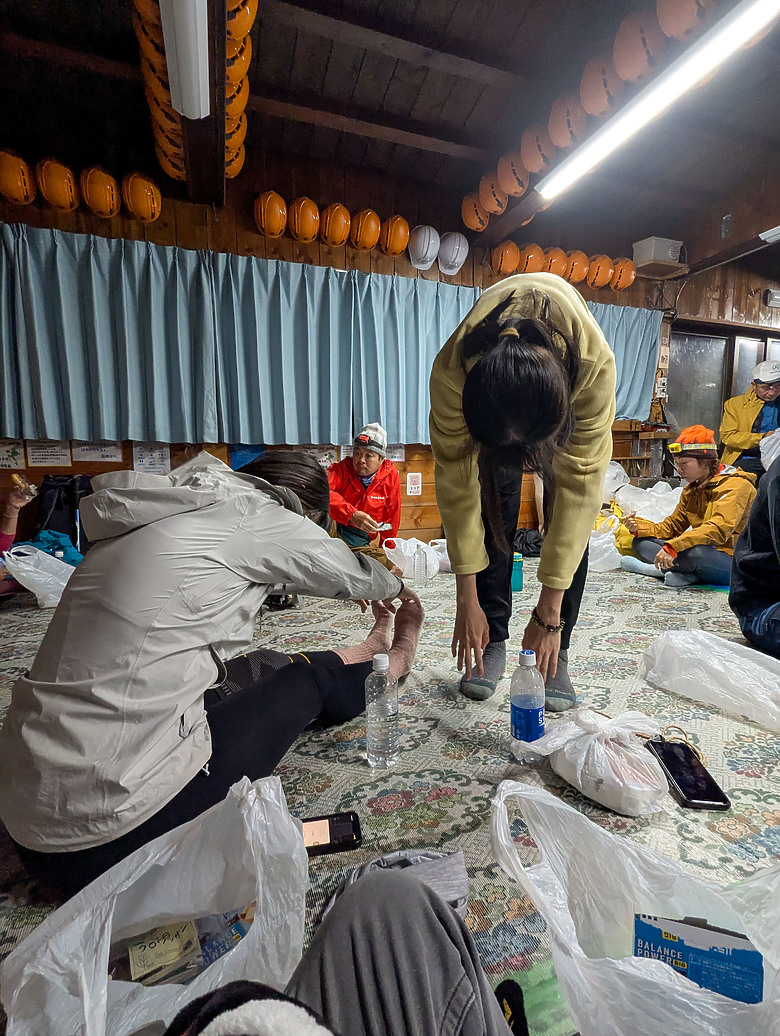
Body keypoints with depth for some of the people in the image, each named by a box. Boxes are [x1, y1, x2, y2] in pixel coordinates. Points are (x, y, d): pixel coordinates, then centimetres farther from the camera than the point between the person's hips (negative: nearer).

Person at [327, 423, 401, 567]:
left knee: (385, 560, -26)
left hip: (364, 542, 4)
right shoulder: (342, 469, -7)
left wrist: (387, 552, 9)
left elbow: (391, 518, 7)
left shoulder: (390, 474, 0)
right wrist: (351, 514, -41)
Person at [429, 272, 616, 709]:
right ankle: (493, 643, 4)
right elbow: (457, 484, -32)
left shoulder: (596, 365, -42)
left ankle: (556, 654, 0)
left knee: (569, 511, -13)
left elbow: (579, 486, -36)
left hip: (569, 379, 0)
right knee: (494, 512, -11)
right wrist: (467, 599, -26)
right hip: (488, 388, 1)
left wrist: (549, 612, -33)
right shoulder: (452, 371, -40)